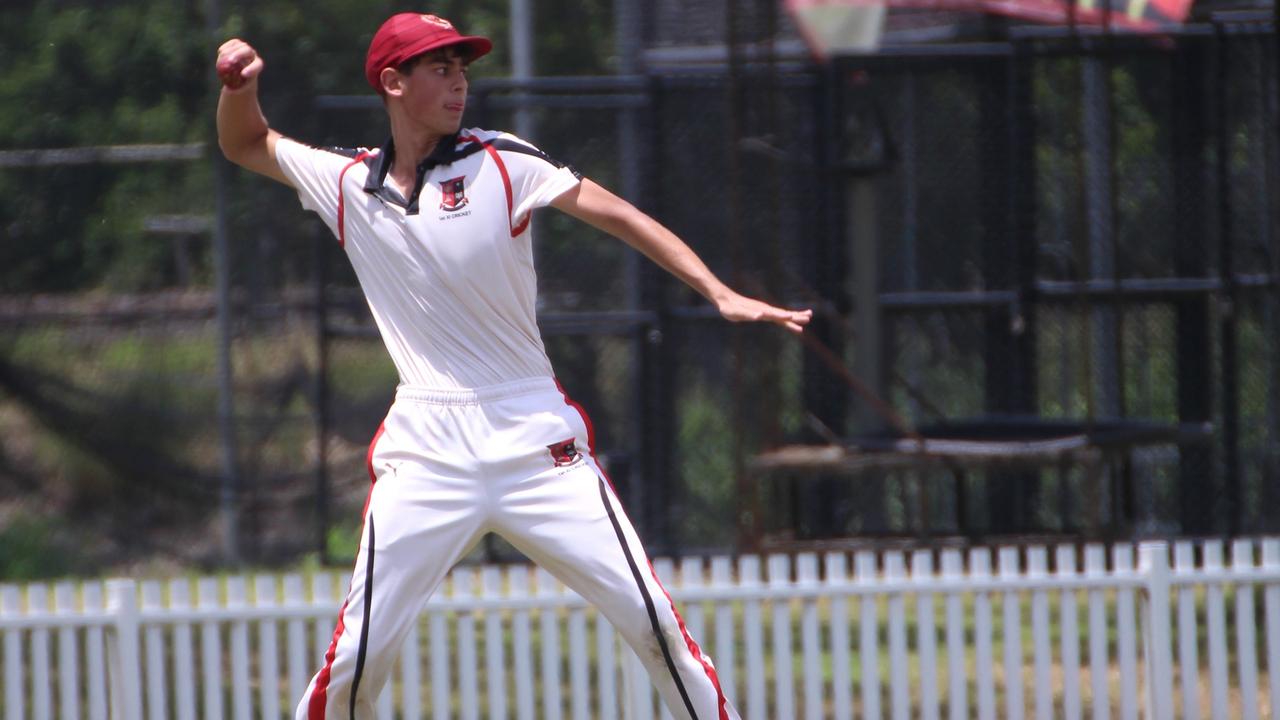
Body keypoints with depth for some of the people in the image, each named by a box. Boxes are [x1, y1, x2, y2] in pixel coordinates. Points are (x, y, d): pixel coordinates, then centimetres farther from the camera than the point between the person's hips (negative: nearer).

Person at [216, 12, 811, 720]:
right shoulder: (348, 183, 8)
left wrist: (720, 294, -18)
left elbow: (614, 213, -7)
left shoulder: (500, 163, 0)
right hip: (425, 450, 1)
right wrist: (241, 84, 0)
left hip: (537, 440, -1)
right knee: (359, 654, -6)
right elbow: (246, 145, 23)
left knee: (652, 621, -6)